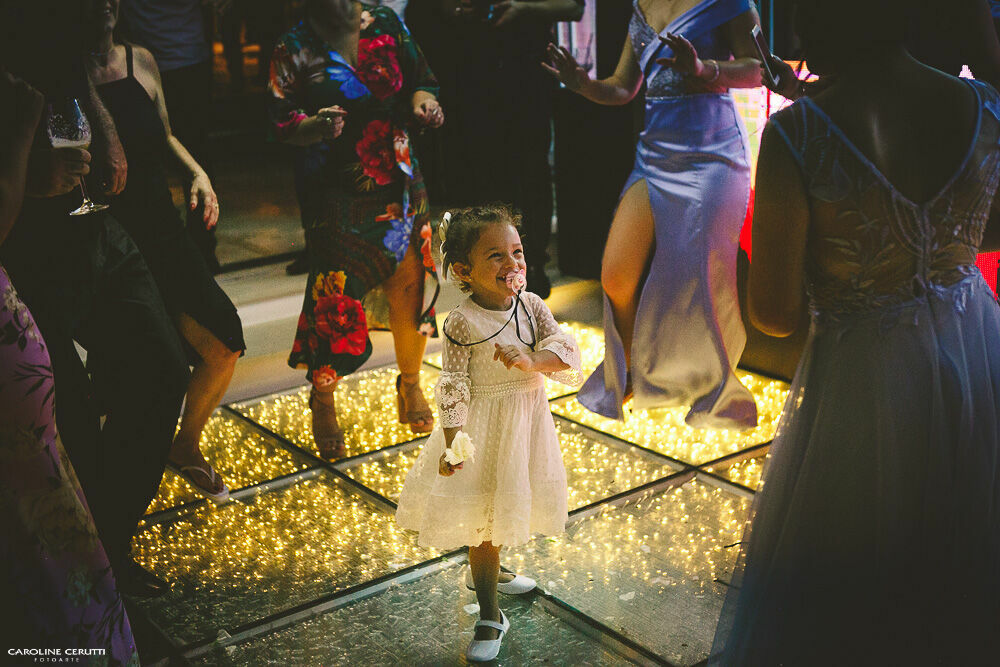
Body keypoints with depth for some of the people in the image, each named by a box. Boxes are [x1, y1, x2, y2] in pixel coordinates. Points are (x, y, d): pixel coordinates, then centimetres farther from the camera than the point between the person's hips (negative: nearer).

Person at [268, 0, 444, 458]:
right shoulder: (295, 49, -5)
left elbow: (419, 78, 12)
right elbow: (282, 122, -8)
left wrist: (422, 99, -11)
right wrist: (315, 126, -29)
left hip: (398, 184, 3)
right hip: (334, 194, -3)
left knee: (410, 286, 7)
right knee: (336, 295, -4)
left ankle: (410, 383, 34)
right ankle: (322, 402, 19)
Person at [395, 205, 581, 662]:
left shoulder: (532, 306, -5)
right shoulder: (462, 323, -18)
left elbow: (568, 354, -9)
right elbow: (452, 389, -16)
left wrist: (531, 361, -27)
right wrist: (452, 444, -23)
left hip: (527, 418, 5)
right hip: (484, 429, -4)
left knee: (509, 508, 22)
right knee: (483, 519, 4)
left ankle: (493, 568, 51)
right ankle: (489, 616, 17)